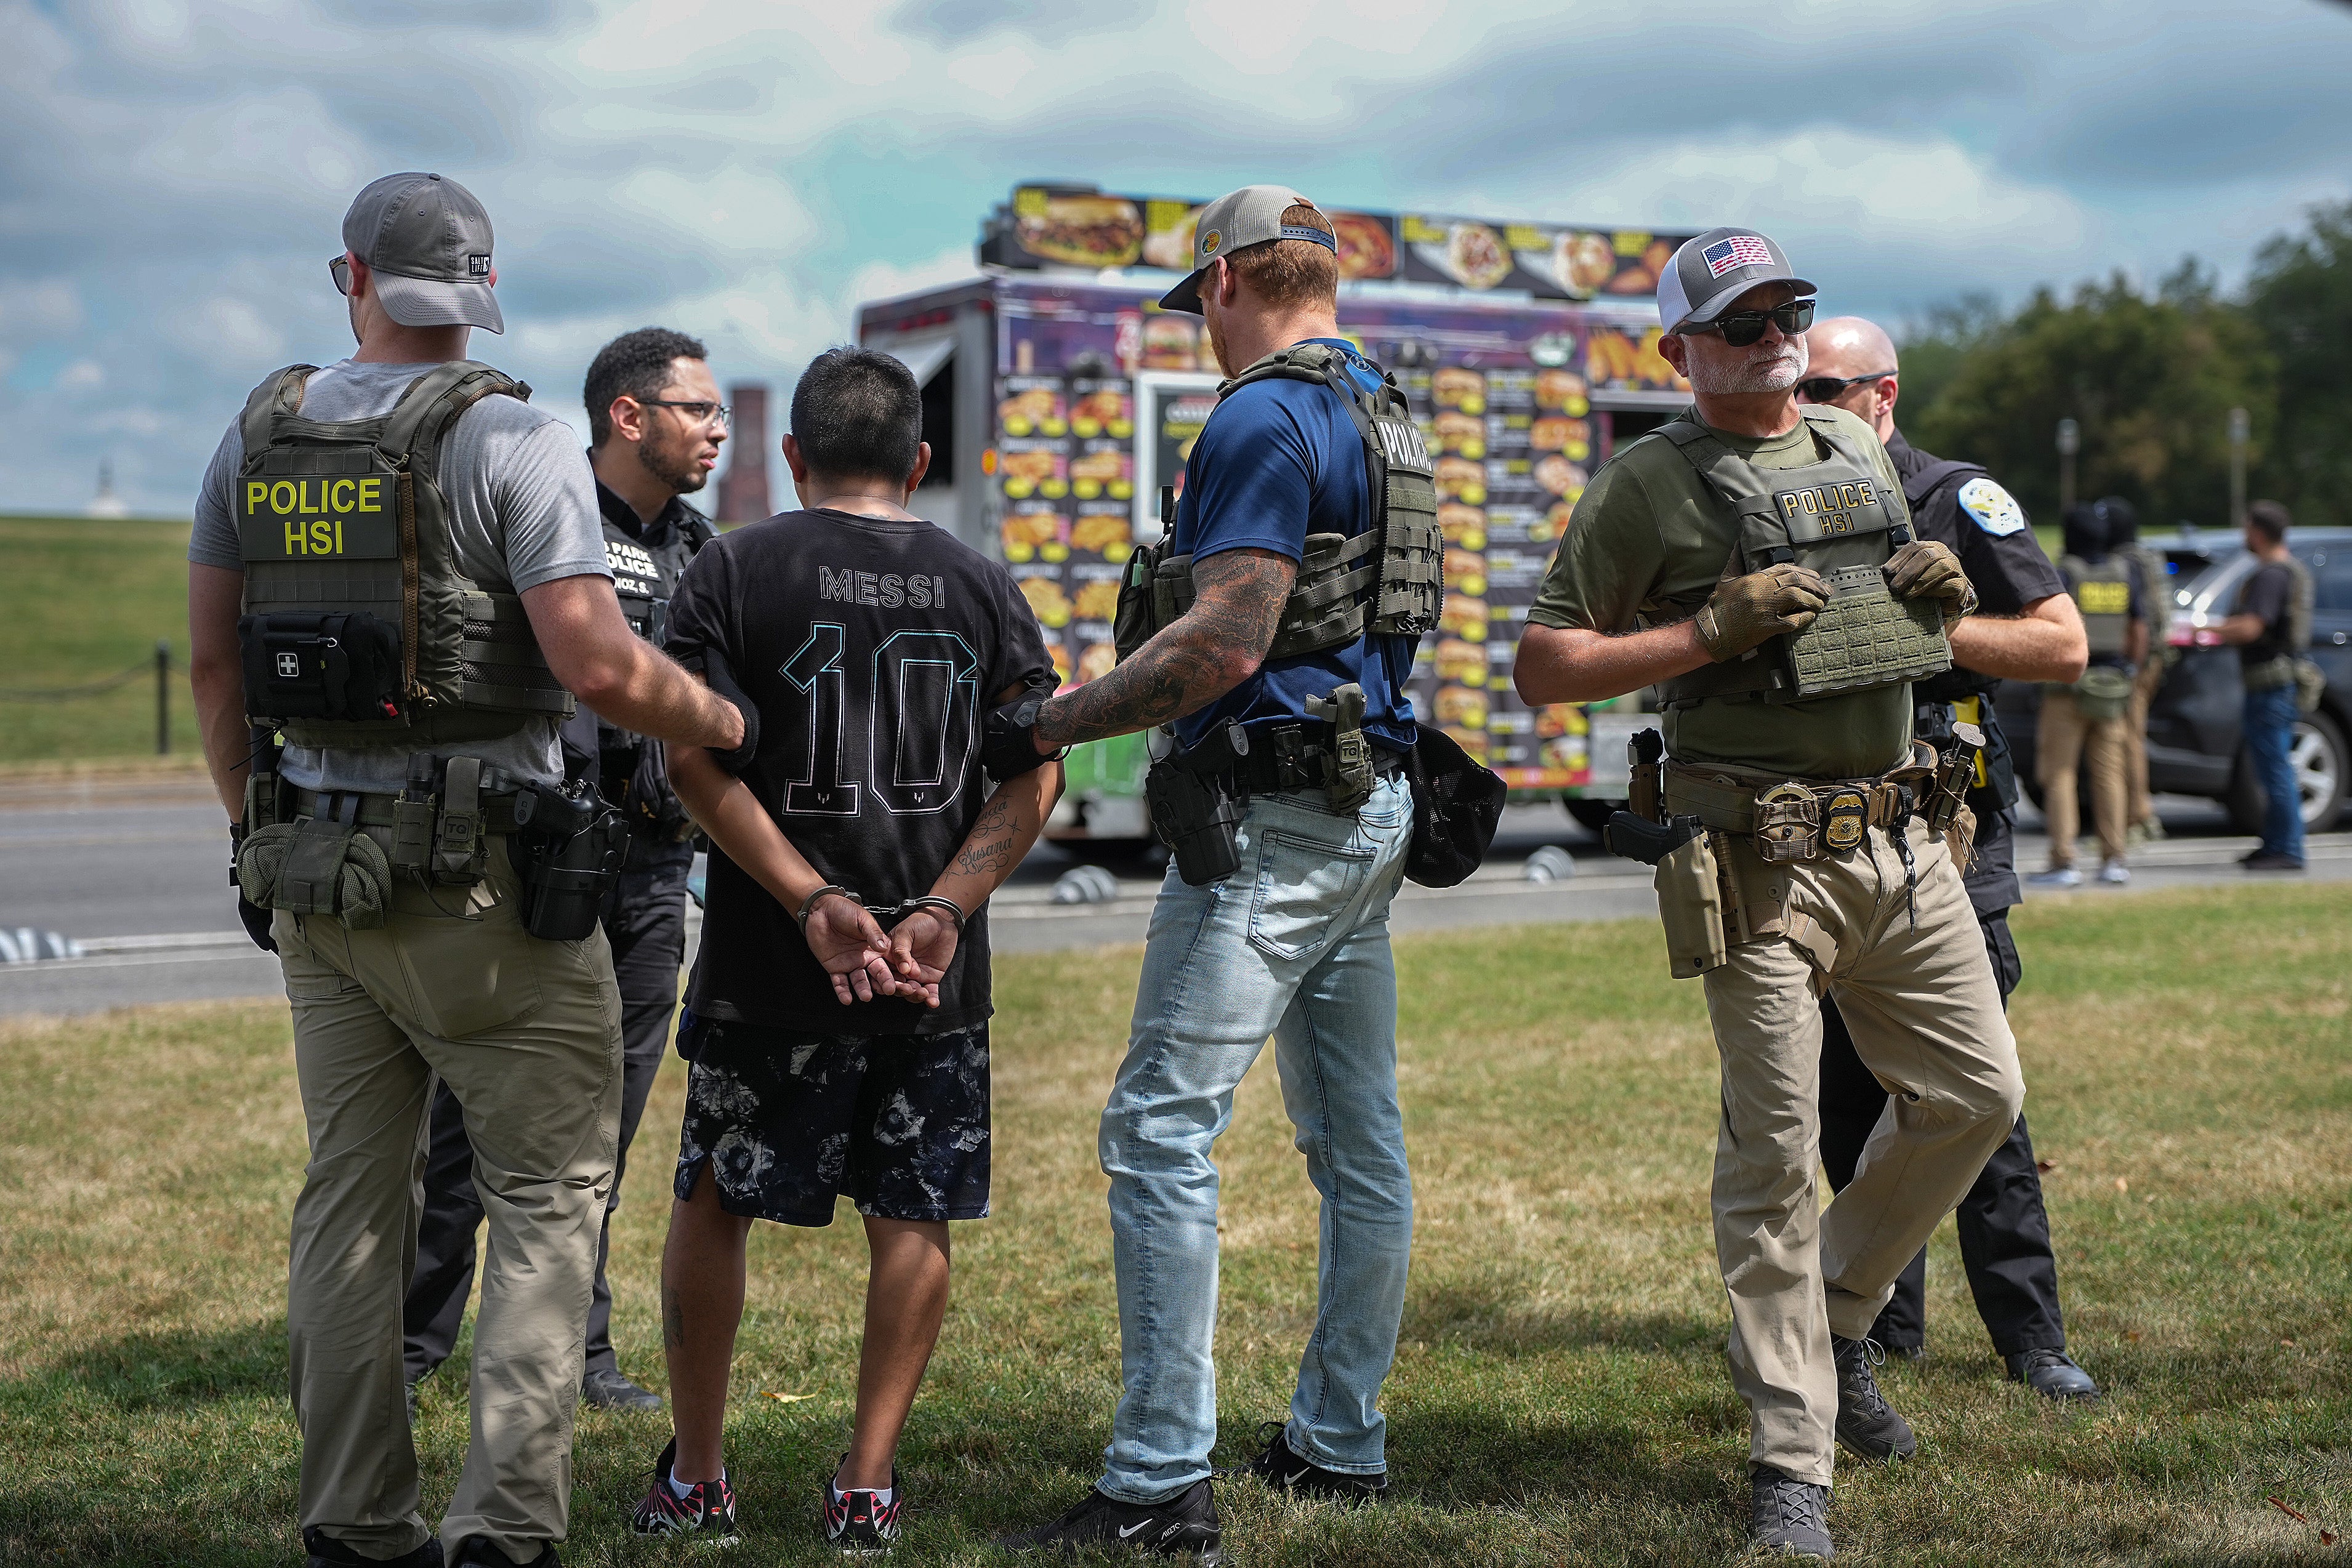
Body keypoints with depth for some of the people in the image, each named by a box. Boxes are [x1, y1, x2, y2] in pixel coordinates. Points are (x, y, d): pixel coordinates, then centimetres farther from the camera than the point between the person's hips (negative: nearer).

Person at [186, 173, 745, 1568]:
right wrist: (729, 722, -2)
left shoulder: (257, 436, 8)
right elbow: (598, 667, -19)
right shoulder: (516, 440, -10)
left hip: (315, 866, 6)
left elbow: (213, 664, 12)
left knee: (353, 1188, 13)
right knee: (552, 1188, 3)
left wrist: (258, 831, 23)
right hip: (481, 875, -5)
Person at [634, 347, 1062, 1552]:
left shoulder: (733, 572, 0)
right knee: (914, 1218, 10)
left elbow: (696, 758, -11)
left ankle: (694, 1483, 20)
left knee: (712, 1205, 12)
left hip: (768, 970, -2)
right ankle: (867, 1490, 12)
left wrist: (815, 903, -13)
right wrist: (938, 912, -9)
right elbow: (1036, 773, 0)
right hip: (939, 974, 2)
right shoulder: (984, 585, 8)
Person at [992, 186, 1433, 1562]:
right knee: (1360, 1141, 12)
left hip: (1275, 814, -10)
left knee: (1162, 1130, -8)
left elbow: (1226, 641, -22)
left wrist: (1050, 727, -15)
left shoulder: (1262, 418, -12)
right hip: (1371, 804, 10)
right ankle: (1341, 1444, 22)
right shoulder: (1385, 417, 17)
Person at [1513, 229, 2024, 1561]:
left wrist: (1943, 597, 5)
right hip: (1763, 857, -6)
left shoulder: (1862, 453, 15)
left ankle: (1836, 1313, 31)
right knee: (1777, 1150, -4)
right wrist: (1714, 630, -17)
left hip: (1901, 836, 7)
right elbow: (1545, 665, -8)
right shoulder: (1649, 486, -4)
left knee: (1977, 1094, 9)